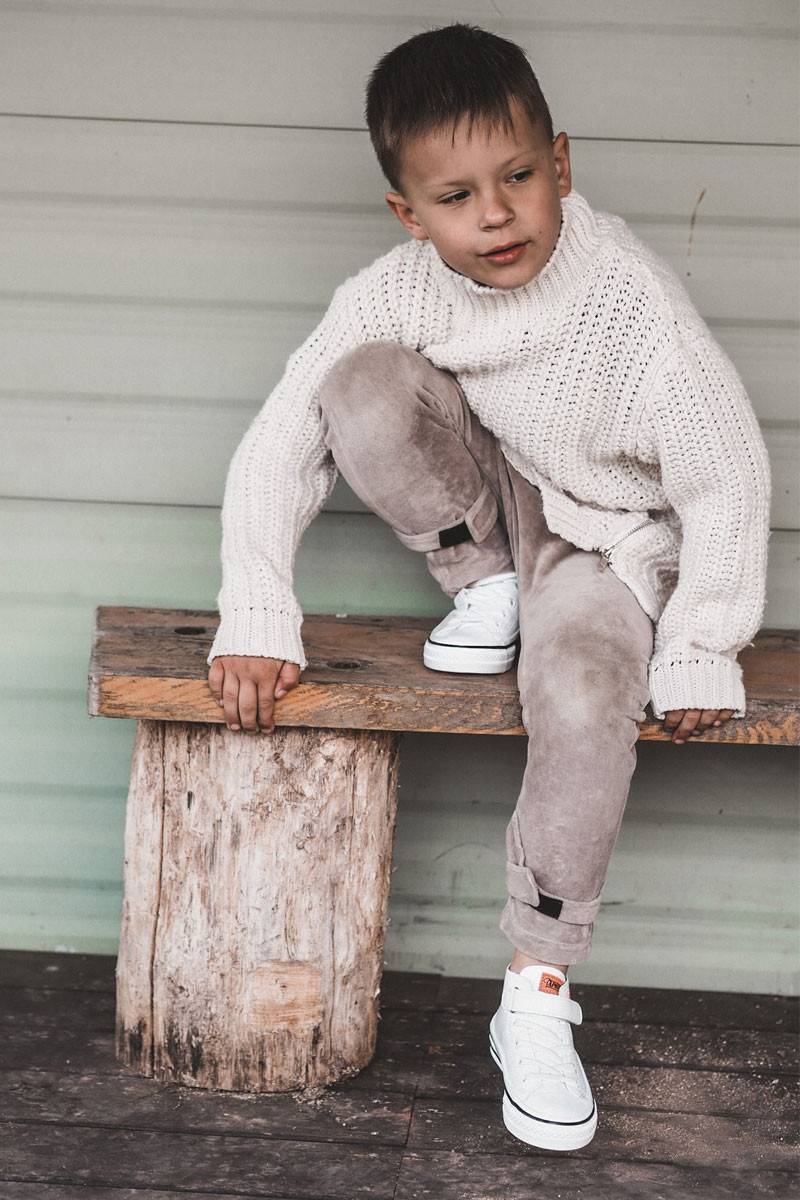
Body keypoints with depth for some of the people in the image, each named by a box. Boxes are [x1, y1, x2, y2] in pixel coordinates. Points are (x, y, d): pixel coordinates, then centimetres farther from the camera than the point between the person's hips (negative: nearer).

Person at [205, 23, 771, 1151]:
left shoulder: (634, 303, -27)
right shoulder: (390, 295, -19)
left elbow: (728, 474, -20)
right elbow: (277, 447, -17)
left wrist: (699, 652, -20)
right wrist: (256, 623, -25)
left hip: (606, 536, -3)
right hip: (486, 499, 3)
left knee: (587, 700, -34)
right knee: (365, 384, -25)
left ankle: (537, 997, -17)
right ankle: (484, 593, -4)